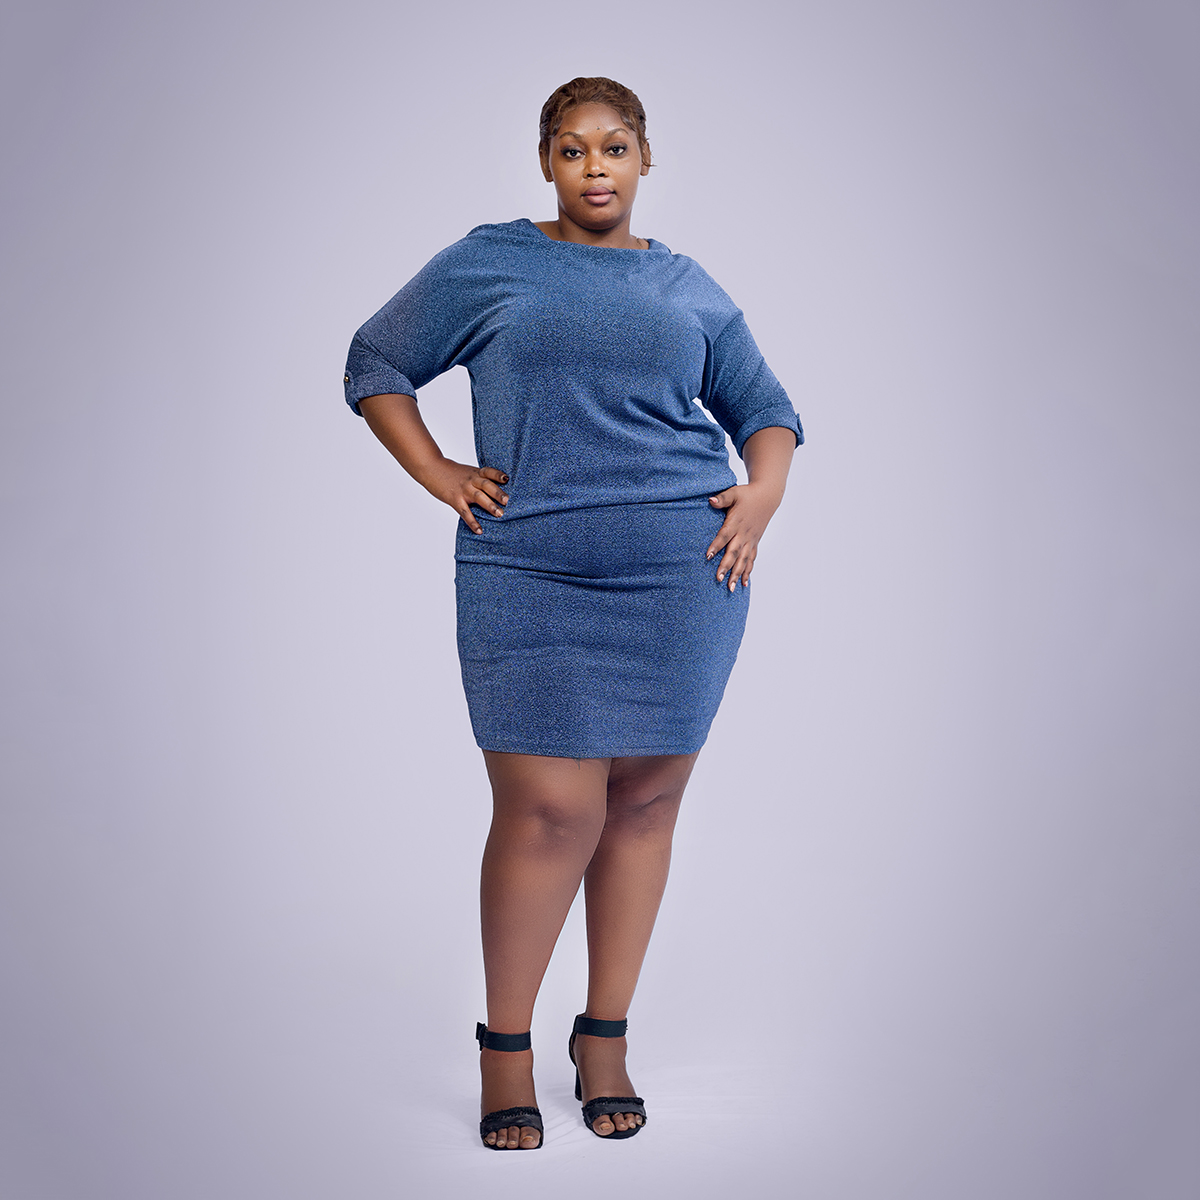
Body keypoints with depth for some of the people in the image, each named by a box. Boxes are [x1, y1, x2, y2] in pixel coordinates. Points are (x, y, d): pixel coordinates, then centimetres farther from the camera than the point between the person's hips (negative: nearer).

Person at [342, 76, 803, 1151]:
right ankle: (505, 1049, 9)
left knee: (644, 801, 5)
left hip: (682, 576, 2)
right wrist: (437, 474, 3)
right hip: (528, 578, -2)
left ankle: (605, 1039, 19)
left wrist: (764, 494, 4)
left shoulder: (689, 288, 16)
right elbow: (374, 364, 16)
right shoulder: (487, 265, 10)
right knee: (549, 808, -8)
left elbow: (765, 409, 23)